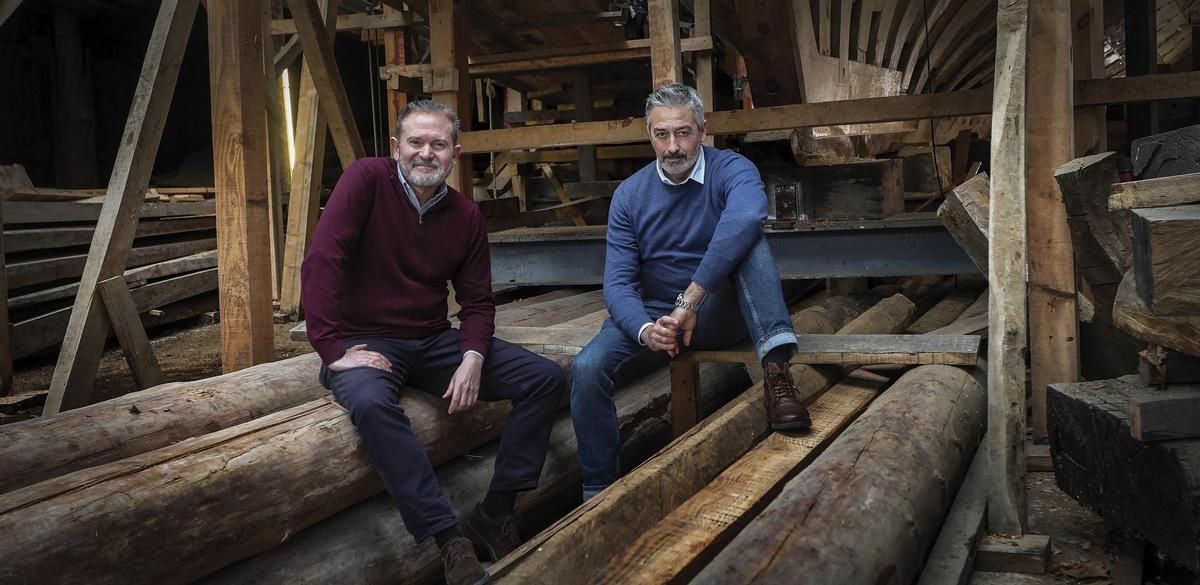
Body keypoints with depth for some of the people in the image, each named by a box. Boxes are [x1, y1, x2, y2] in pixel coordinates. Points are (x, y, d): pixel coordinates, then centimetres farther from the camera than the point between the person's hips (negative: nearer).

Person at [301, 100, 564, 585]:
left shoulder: (466, 215, 4)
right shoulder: (367, 179, -11)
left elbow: (477, 301, 6)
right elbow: (321, 262, -19)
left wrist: (472, 358, -14)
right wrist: (334, 349, -24)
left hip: (435, 341, 5)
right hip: (366, 342, -5)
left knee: (545, 379, -8)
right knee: (371, 402, -40)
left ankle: (494, 515, -4)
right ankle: (451, 539, -31)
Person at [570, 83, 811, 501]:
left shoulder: (731, 170, -12)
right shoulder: (630, 195, -1)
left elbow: (746, 216, -37)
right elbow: (618, 281, -8)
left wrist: (691, 299, -43)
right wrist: (644, 329, -30)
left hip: (721, 312, -2)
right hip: (654, 314, 2)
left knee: (748, 240, -29)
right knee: (587, 368, -23)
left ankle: (776, 369, -39)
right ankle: (599, 492, -8)